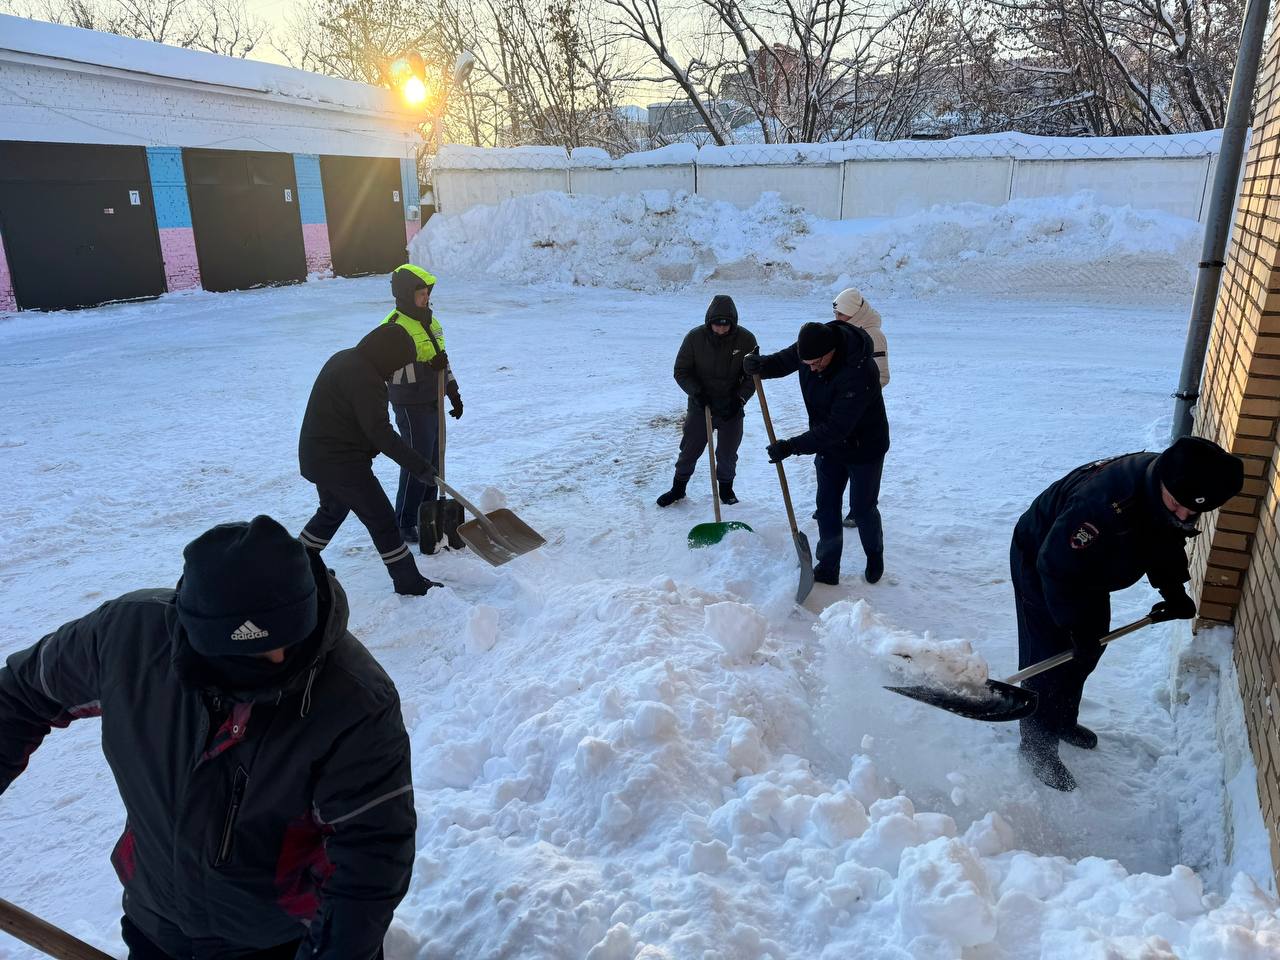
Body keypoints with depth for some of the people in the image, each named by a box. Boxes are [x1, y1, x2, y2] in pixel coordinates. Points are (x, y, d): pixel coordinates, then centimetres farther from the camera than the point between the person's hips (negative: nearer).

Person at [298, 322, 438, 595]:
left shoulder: (344, 359, 9)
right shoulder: (364, 377, -23)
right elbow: (379, 431, -27)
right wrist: (419, 466, -24)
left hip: (318, 455, 10)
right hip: (342, 463, -10)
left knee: (332, 511, 28)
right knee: (382, 521, -1)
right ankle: (409, 582, 7)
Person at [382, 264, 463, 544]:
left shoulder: (430, 320, 12)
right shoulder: (393, 326, -16)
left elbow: (441, 358, 21)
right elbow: (390, 370, -21)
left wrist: (453, 392, 20)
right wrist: (426, 366, -30)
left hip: (434, 401, 8)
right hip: (411, 406, -8)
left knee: (433, 459, 15)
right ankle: (404, 524, 7)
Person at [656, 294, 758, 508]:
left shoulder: (746, 339, -12)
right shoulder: (695, 337, -13)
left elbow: (753, 375, -3)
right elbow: (681, 371, -5)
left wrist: (740, 398, -16)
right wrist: (696, 391, -21)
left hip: (731, 408, 0)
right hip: (700, 406, 0)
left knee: (727, 454, 11)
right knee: (689, 450, 10)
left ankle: (726, 488, 35)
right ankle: (678, 488, 30)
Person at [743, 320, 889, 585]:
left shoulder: (860, 372, -37)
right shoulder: (810, 346, -16)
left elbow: (837, 427, -37)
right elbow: (783, 361, 1)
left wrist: (792, 447, -38)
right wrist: (759, 365, -24)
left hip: (864, 447, -6)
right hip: (828, 443, 6)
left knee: (863, 509, 8)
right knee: (826, 506, 7)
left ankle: (875, 557, 36)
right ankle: (827, 568, 18)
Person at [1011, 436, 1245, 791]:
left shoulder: (1170, 496, -17)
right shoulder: (1106, 502, -43)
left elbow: (1165, 543, 7)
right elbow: (1057, 566, -33)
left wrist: (1174, 591, -4)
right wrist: (1076, 626, -26)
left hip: (1087, 568, 8)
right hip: (1040, 561, -8)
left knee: (1087, 652, 20)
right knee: (1049, 658, -3)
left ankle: (1062, 720, 42)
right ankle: (1037, 744, 17)